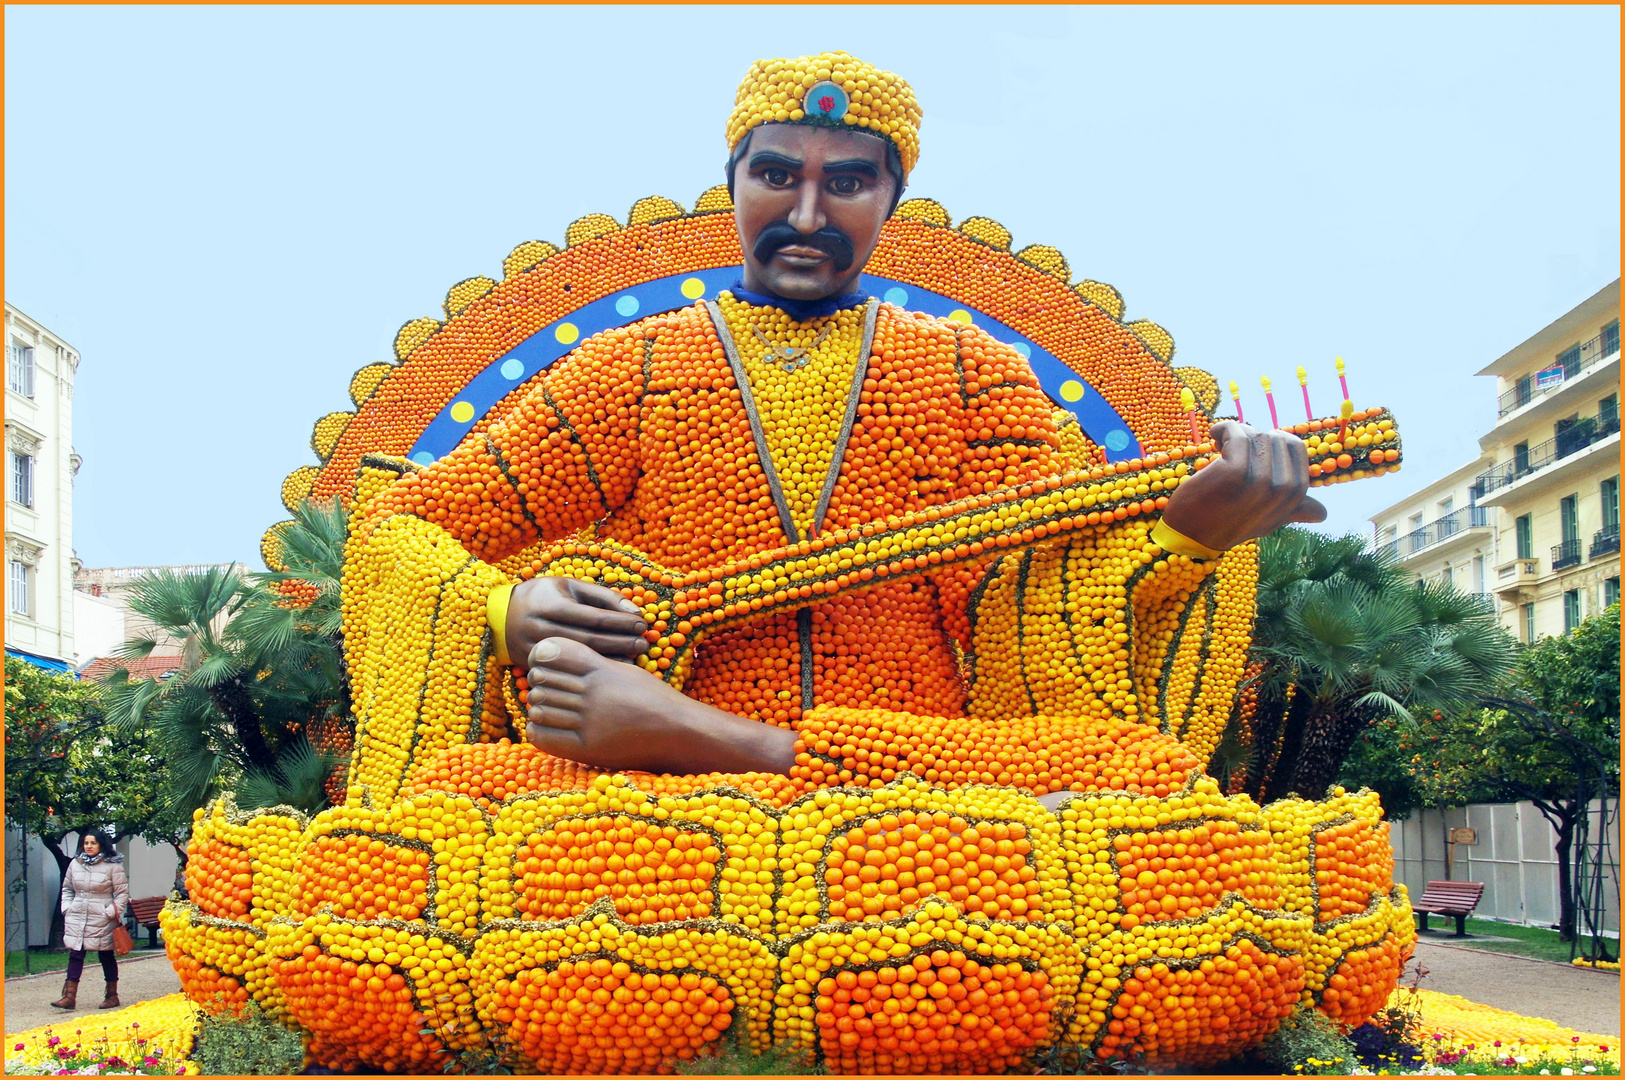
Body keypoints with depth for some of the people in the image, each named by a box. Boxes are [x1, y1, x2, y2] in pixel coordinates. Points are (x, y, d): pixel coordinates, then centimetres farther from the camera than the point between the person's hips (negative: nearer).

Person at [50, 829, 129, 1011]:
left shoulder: (112, 865, -5)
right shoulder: (75, 864, 9)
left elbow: (122, 892, -4)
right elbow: (67, 888, 20)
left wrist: (112, 912, -12)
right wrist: (67, 908, 7)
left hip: (102, 920, -4)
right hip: (77, 918, 4)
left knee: (106, 956, 6)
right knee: (75, 955, -1)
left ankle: (112, 995, 16)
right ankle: (69, 996, -2)